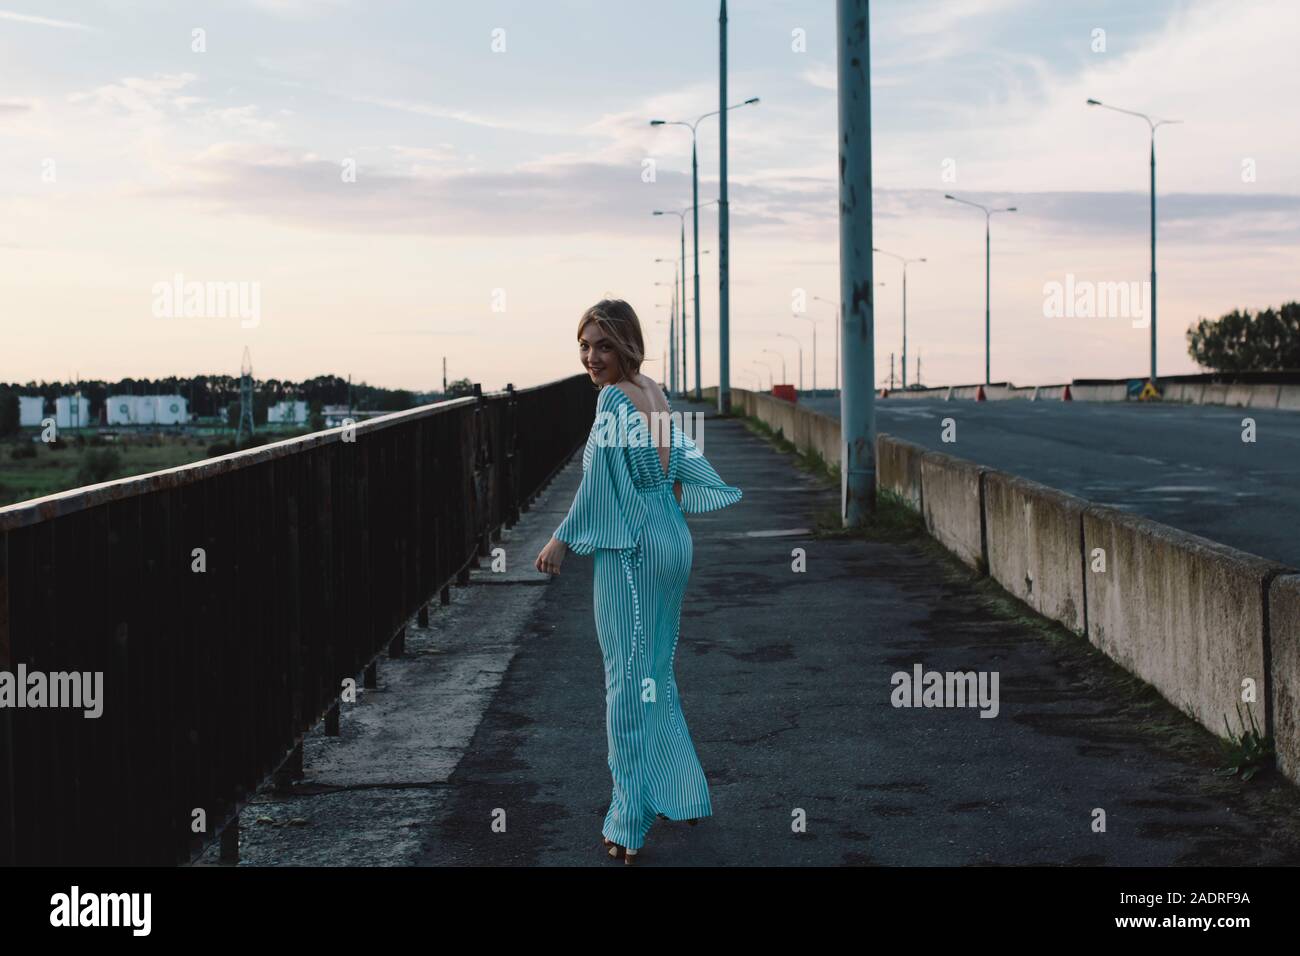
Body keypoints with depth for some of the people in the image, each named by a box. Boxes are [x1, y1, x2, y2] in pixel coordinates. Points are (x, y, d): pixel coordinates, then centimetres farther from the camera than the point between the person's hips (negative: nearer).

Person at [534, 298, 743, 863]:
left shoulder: (615, 398, -16)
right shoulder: (655, 393, 8)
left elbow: (597, 483, -17)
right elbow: (682, 462, 18)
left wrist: (563, 540, -9)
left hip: (630, 551, -8)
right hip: (673, 543, 8)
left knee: (628, 679, -2)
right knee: (656, 675, 19)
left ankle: (631, 824, 2)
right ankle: (680, 794, 28)